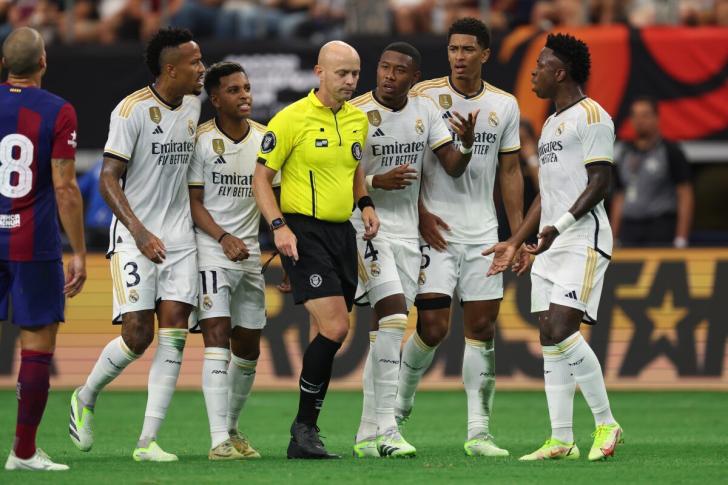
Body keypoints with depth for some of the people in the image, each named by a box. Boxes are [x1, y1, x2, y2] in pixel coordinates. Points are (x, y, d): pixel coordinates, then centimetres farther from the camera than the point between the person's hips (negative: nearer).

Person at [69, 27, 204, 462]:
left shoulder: (194, 106, 9)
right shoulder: (133, 110, -13)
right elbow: (108, 178, -14)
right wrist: (139, 232, -23)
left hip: (180, 237, 6)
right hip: (135, 237, -6)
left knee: (174, 335, -4)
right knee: (137, 335, -11)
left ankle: (148, 441, -2)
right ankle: (86, 399, 19)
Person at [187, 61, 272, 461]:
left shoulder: (264, 139, 6)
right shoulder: (201, 140, -7)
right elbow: (194, 203, -7)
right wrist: (224, 238, -20)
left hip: (250, 254, 5)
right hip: (211, 251, -5)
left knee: (248, 349, 10)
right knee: (217, 339, -16)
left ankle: (232, 428, 27)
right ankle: (219, 440, -22)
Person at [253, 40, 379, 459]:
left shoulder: (358, 119, 11)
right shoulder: (292, 119, -9)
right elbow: (261, 177, -6)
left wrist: (365, 203, 9)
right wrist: (279, 226, -18)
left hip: (343, 233, 7)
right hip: (305, 233, -7)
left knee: (333, 334, 5)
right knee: (335, 327, -19)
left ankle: (304, 437, 13)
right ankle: (304, 425, -6)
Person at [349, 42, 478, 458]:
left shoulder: (426, 110, 5)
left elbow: (453, 168, 5)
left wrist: (467, 144, -17)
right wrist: (376, 182, -24)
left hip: (407, 232, 6)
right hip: (367, 226, -6)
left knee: (387, 330, 7)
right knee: (395, 314, -21)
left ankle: (369, 434, 11)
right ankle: (385, 427, -21)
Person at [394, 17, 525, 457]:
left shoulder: (504, 105, 7)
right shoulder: (425, 96, -3)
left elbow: (510, 172, 12)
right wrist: (421, 214, -11)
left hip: (483, 232, 3)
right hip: (436, 230, -3)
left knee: (482, 327, 1)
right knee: (432, 327, -11)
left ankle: (479, 432, 6)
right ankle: (400, 405, 13)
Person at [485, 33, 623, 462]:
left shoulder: (591, 116, -7)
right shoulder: (551, 124, 22)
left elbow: (599, 183, -15)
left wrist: (559, 226, -22)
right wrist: (515, 242, 24)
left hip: (583, 240, -10)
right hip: (550, 247, 10)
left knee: (561, 331, -19)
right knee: (549, 338, 4)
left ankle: (606, 423, -9)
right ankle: (561, 440, 5)